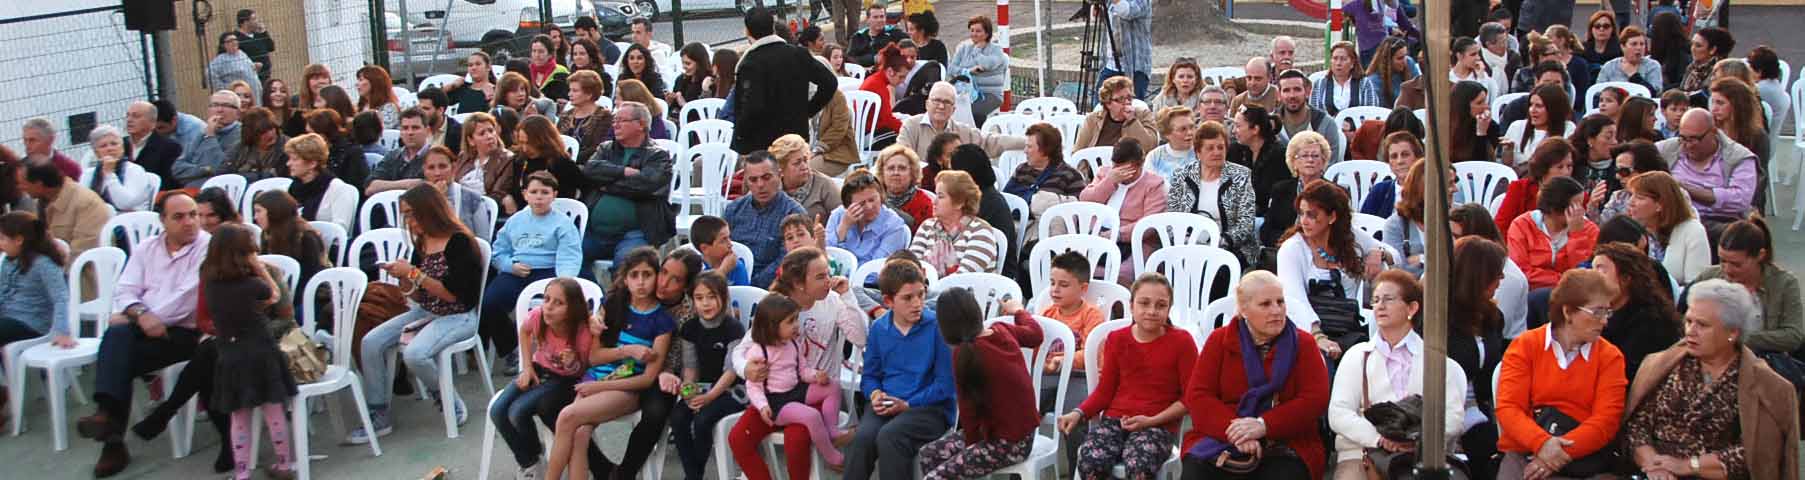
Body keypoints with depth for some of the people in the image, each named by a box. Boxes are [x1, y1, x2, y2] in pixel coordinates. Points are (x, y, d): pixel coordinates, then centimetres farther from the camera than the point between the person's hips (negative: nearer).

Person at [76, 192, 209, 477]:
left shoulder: (207, 247, -4)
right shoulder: (146, 249, 15)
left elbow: (188, 295, -14)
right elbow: (125, 292, 7)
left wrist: (141, 317, -12)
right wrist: (140, 314, -16)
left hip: (184, 333, -4)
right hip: (142, 327, 5)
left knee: (117, 356, -26)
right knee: (117, 334, -29)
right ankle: (108, 415, -33)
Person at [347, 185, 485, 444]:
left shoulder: (459, 242, -15)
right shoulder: (422, 242, 9)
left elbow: (452, 294, -18)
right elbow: (416, 293, 15)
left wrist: (413, 273, -20)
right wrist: (402, 276, -5)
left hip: (457, 317, -8)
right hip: (425, 312, 8)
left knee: (414, 354, -32)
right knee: (370, 342, -10)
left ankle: (449, 400, -4)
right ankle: (378, 415, -5)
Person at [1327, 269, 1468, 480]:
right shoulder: (1358, 356, 16)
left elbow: (1454, 417, 4)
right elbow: (1338, 414, 3)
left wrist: (1420, 438, -15)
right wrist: (1379, 439, -13)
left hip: (1421, 453, 0)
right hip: (1361, 451, 0)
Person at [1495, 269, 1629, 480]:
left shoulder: (1610, 356, 8)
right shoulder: (1525, 346, 7)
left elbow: (1606, 420, -3)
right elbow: (1508, 407, -3)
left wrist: (1562, 451, -17)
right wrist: (1541, 443, -21)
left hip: (1584, 459, 0)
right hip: (1525, 452, 0)